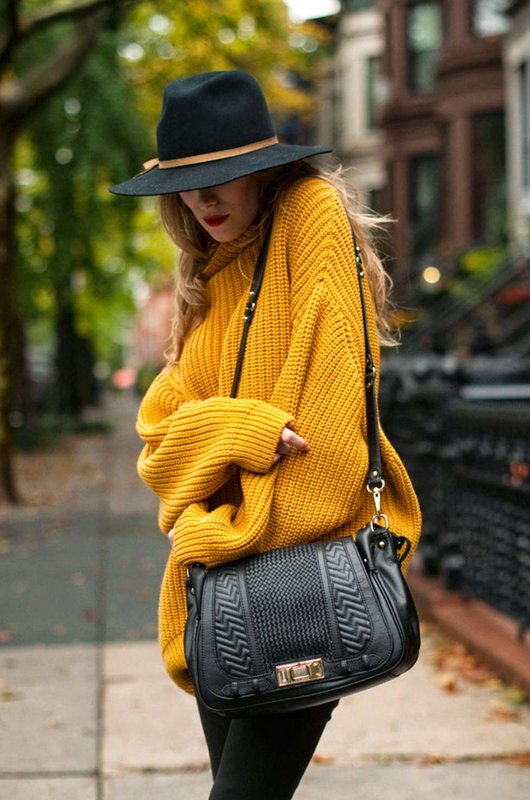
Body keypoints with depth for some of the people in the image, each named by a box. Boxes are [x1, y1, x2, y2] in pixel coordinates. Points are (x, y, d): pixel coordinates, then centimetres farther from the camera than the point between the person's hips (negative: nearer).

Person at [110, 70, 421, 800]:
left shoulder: (312, 213, -6)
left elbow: (329, 392, -15)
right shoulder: (207, 272, 15)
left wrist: (275, 529, -17)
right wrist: (242, 432, -16)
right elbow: (162, 425, 5)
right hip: (219, 563, 7)